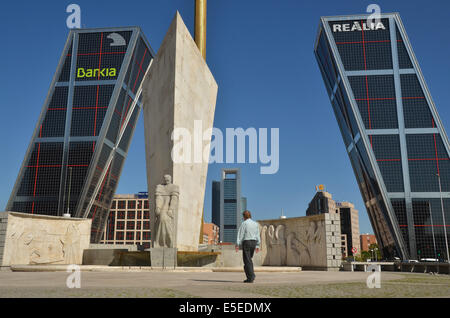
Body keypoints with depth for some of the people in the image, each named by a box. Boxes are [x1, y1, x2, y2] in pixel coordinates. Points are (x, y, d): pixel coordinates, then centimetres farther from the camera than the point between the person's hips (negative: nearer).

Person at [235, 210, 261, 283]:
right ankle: (251, 275, 12)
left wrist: (237, 245, -11)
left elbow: (240, 235, -11)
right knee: (249, 259, 17)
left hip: (246, 242, -6)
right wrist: (257, 246, 14)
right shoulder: (256, 224, 11)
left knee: (247, 261, -3)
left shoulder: (244, 223, -6)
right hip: (254, 242, 6)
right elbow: (257, 235, 11)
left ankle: (250, 278, -6)